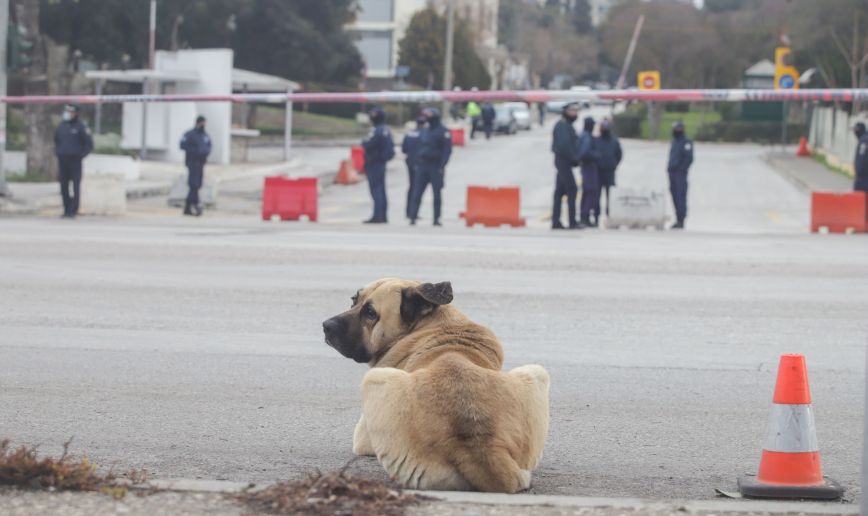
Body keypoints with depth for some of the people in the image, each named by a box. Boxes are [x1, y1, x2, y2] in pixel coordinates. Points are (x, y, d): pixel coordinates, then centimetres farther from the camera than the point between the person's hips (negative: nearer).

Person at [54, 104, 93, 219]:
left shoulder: (80, 127, -3)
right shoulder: (61, 126, 13)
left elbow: (89, 144, -2)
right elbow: (56, 140, 28)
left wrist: (80, 155, -9)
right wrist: (57, 152, 13)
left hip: (75, 161, -5)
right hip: (62, 160, 5)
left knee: (75, 186, -5)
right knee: (64, 187, 4)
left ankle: (73, 210, -5)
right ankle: (67, 209, 9)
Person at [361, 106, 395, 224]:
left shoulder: (376, 131, -19)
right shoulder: (387, 130, 11)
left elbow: (368, 145, -24)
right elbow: (391, 146, 18)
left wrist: (363, 142, -1)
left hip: (373, 164, -10)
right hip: (382, 162, 10)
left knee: (376, 189, -9)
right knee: (381, 189, 14)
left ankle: (377, 216, -13)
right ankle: (383, 216, 18)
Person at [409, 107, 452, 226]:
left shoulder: (443, 132, -4)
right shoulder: (424, 131, 16)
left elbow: (447, 150, -10)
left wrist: (442, 165, -17)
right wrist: (417, 163, 13)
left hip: (435, 167, -5)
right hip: (422, 166, 5)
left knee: (436, 193, 0)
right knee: (417, 193, -3)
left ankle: (436, 219, 5)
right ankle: (413, 217, -4)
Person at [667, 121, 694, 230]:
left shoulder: (686, 142, -7)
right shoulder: (674, 141, 20)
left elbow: (689, 158, -14)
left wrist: (681, 170, -16)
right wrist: (670, 168, 13)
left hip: (680, 174, -9)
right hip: (672, 173, 9)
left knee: (680, 196, -11)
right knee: (675, 197, 8)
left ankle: (681, 221, -13)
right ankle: (678, 220, 11)